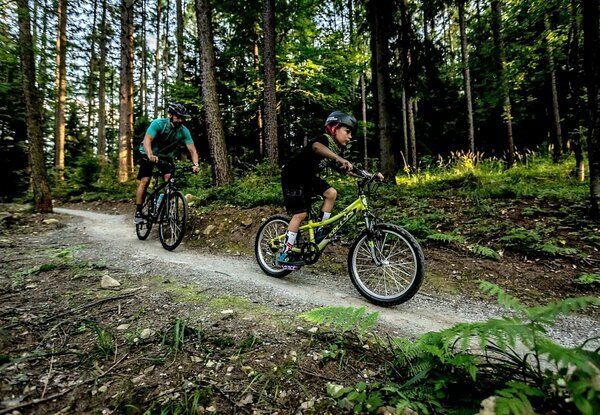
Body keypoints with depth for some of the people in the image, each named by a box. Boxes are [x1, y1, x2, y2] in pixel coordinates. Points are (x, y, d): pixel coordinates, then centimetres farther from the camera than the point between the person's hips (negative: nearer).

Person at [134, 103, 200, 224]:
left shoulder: (184, 131, -17)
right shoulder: (158, 123, -25)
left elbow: (192, 150, -23)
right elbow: (147, 140, -36)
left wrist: (195, 165, -41)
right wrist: (150, 155, -55)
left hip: (166, 156, 3)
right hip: (149, 155, -3)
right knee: (145, 181, -13)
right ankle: (138, 213, -8)